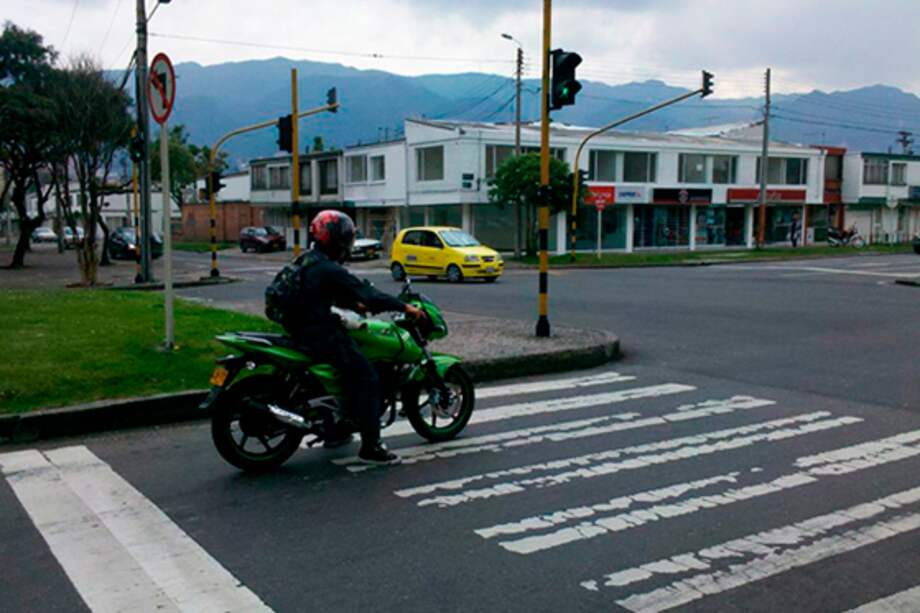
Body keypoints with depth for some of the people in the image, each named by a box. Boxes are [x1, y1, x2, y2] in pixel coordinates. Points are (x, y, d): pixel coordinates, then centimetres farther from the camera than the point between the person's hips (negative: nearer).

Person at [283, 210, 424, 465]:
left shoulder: (305, 262, 11)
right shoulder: (330, 270, -19)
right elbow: (366, 293, -21)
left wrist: (356, 305, 22)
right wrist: (405, 307, -16)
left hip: (302, 330, 11)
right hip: (322, 335, -10)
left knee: (346, 375, 28)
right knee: (367, 380, -8)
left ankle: (336, 432, 35)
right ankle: (370, 447, -8)